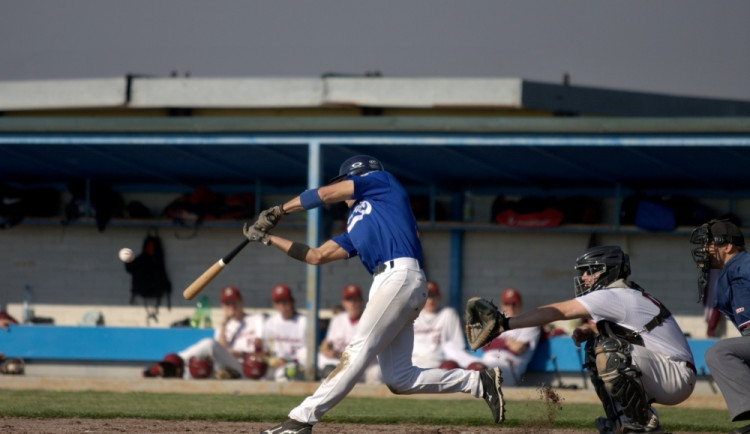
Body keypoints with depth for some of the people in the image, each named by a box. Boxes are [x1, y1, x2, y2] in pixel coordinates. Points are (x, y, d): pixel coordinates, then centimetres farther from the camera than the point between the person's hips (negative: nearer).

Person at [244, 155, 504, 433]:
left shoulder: (383, 181, 15)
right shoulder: (356, 228, 33)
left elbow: (326, 194, 12)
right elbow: (317, 256, 28)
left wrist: (278, 211, 21)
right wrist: (269, 239, 27)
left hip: (401, 276, -9)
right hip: (386, 285, 9)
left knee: (358, 352, -14)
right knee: (399, 380, 2)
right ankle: (479, 382, 9)